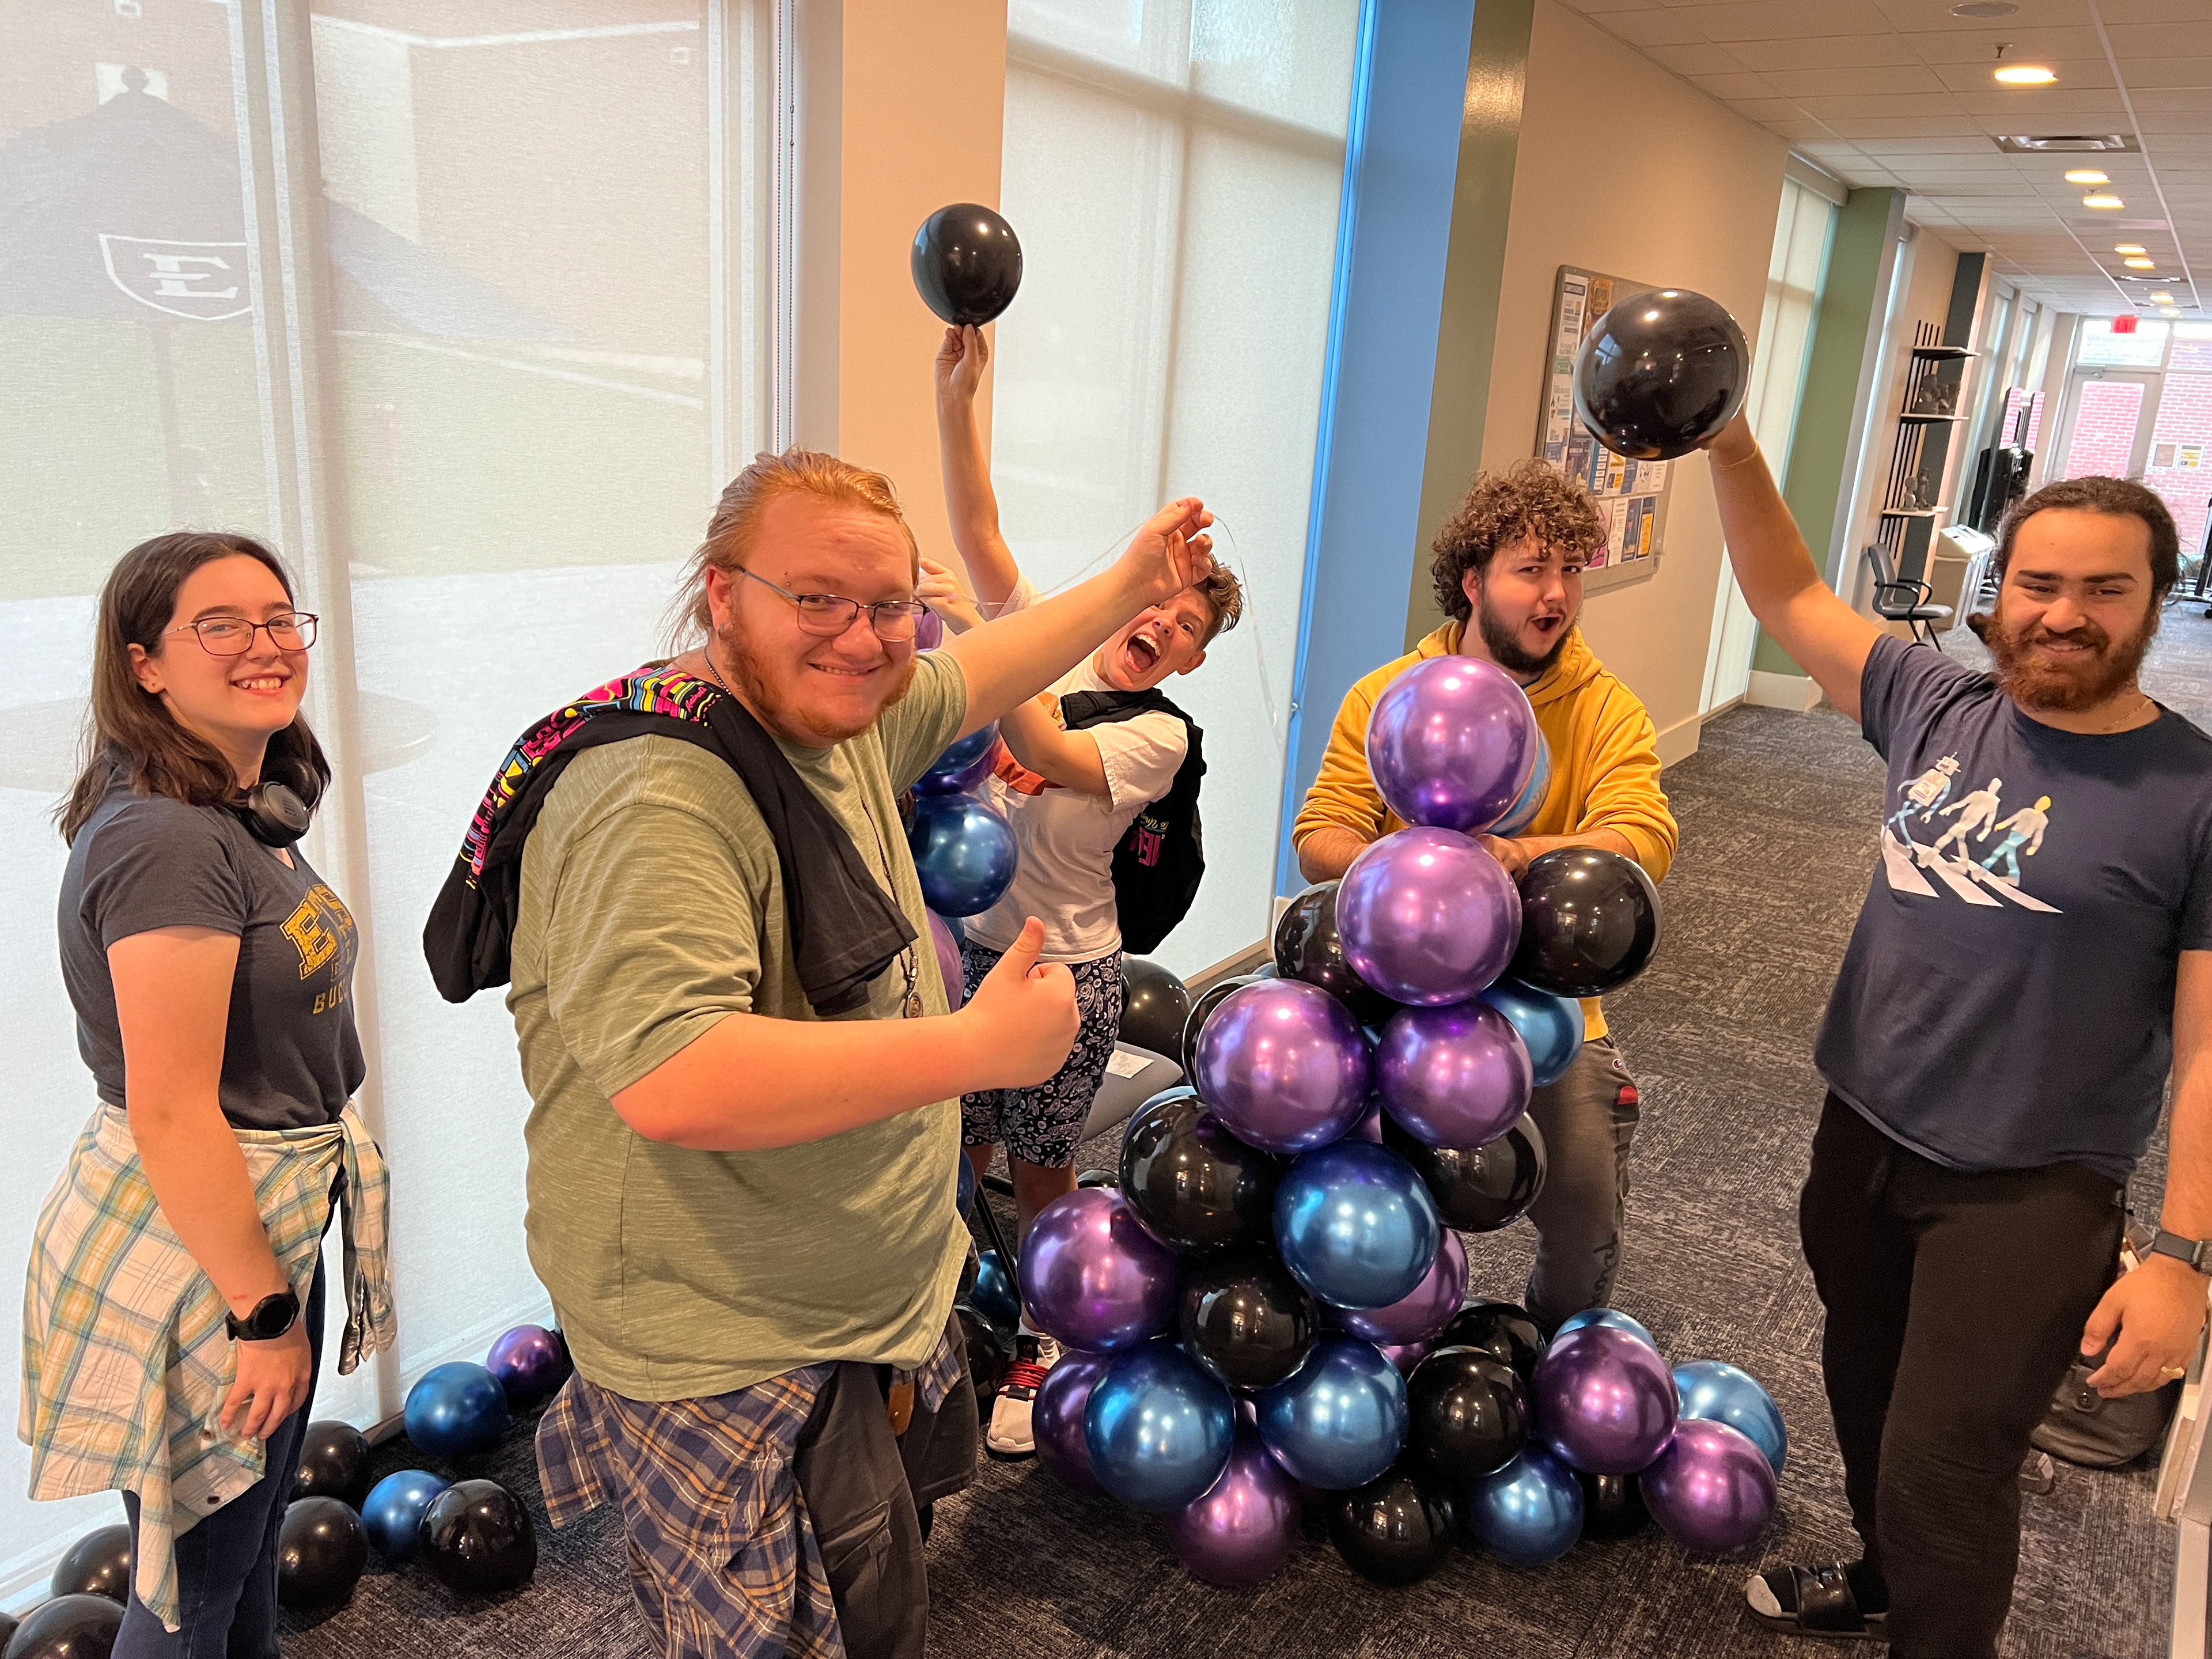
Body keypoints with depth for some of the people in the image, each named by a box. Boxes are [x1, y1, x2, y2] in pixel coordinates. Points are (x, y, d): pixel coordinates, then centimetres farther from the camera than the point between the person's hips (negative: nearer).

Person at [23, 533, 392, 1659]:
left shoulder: (247, 819, 8)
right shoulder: (166, 842, -23)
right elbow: (170, 1114, -25)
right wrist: (263, 1310, -19)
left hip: (270, 1220, 9)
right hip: (187, 1245, -9)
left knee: (253, 1526, 26)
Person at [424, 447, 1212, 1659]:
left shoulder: (843, 718, 1)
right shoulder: (654, 800, -28)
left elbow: (976, 676, 22)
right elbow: (673, 1081, -39)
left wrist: (1131, 585, 28)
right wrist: (980, 1045, -34)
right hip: (735, 1363, -9)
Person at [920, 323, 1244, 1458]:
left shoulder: (1159, 733, -11)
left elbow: (1049, 757, -29)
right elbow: (978, 530, -11)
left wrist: (976, 636, -36)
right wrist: (957, 396, -22)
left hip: (1064, 971, -3)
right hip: (960, 939, 3)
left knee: (1038, 1172, 12)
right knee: (952, 1156, 12)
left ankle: (1036, 1345, 33)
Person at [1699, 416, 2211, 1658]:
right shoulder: (1940, 708, -3)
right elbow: (1789, 597, 4)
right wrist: (1731, 446, -7)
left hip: (2029, 1189, -5)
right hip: (1864, 1135, 6)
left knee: (1941, 1469, -2)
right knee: (1869, 1393, 24)